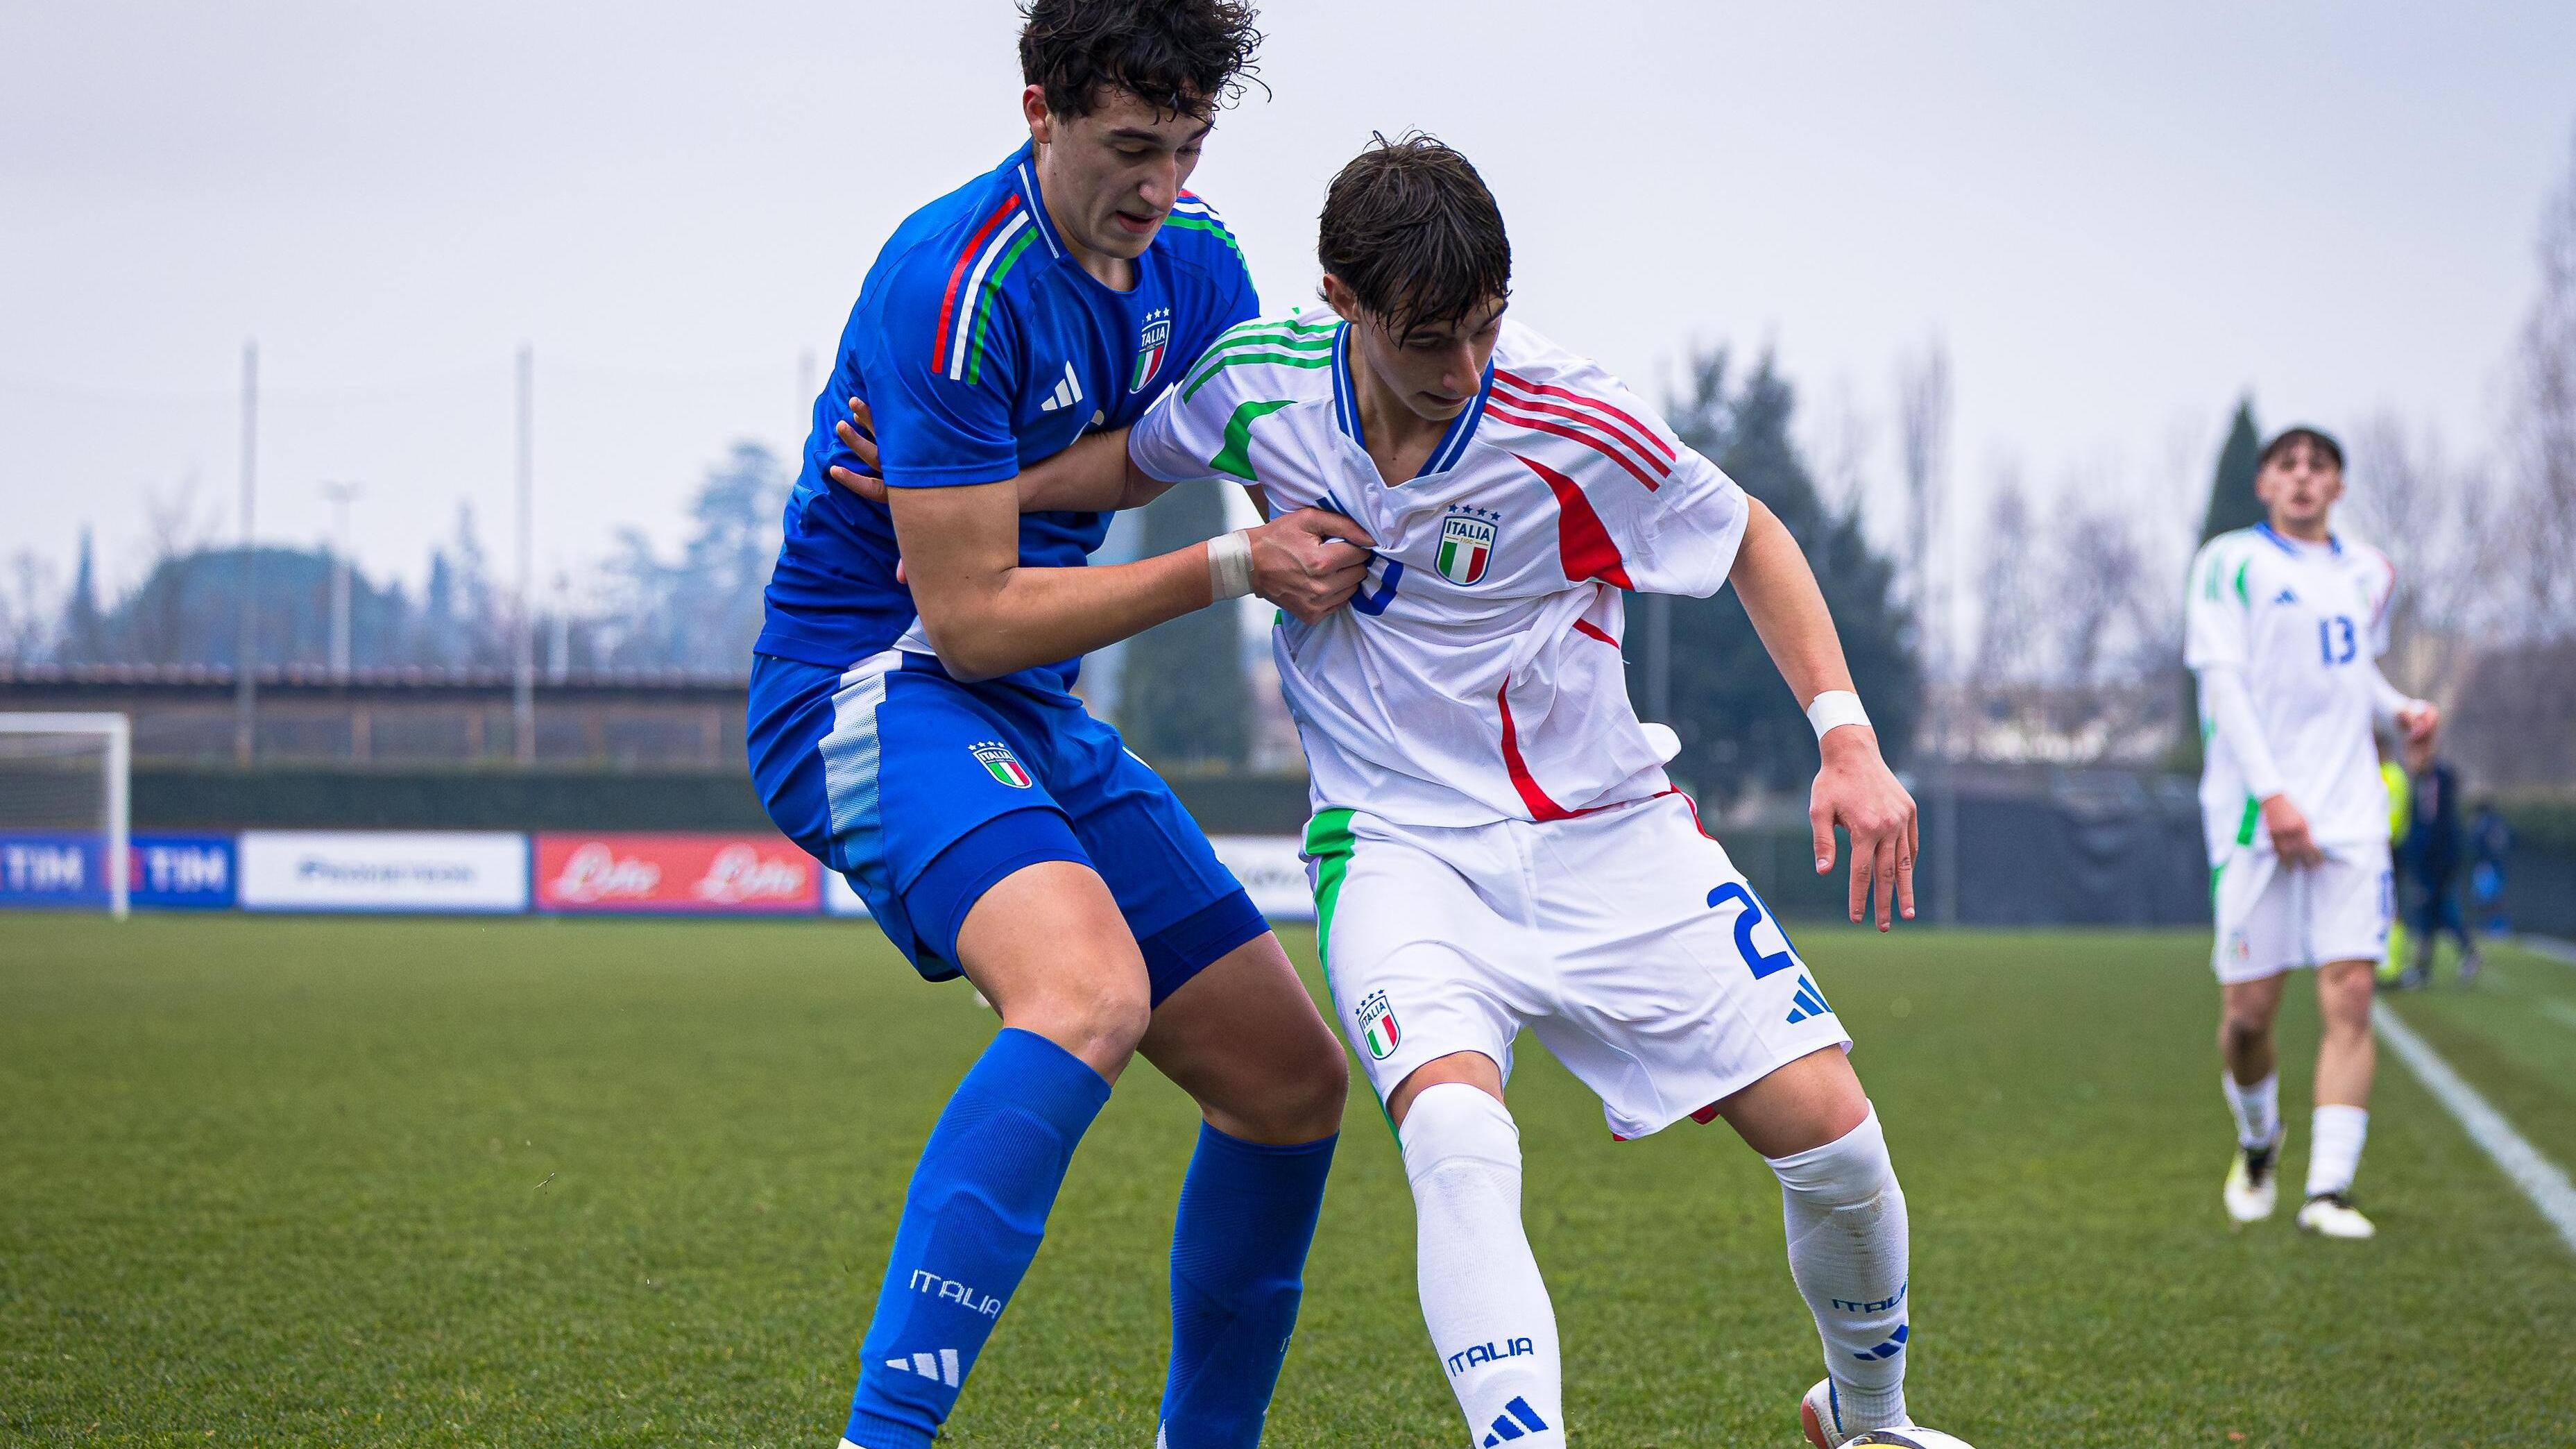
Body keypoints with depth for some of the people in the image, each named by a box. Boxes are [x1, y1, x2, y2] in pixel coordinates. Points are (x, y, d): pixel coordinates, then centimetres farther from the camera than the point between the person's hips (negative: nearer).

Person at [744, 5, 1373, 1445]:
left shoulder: (1191, 259, 5)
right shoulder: (956, 288, -21)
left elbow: (1280, 456, 18)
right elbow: (972, 618, -21)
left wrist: (1329, 534, -5)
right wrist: (1229, 568, -21)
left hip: (1032, 724, 9)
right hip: (872, 690, -9)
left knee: (1292, 1080, 6)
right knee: (1090, 992, -36)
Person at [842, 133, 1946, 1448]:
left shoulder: (1571, 427, -17)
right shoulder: (1258, 379, -9)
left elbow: (1750, 543, -1)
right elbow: (1140, 461, 14)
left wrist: (1847, 739, -11)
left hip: (1605, 834, 0)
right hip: (1400, 846, 0)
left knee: (1828, 1136, -6)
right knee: (1457, 1140, -30)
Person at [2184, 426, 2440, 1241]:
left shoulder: (2368, 573, 15)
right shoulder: (2230, 563, -1)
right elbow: (2224, 682, -8)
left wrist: (2401, 711, 7)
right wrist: (2272, 794, -18)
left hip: (2350, 810, 3)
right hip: (2255, 813, -3)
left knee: (2350, 995, -11)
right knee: (2248, 1009, 0)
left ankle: (2330, 1188, -11)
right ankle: (2257, 1142, 29)